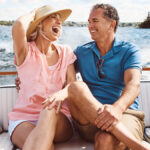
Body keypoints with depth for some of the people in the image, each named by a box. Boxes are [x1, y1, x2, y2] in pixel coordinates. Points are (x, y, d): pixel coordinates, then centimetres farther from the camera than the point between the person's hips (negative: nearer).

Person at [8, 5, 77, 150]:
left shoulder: (65, 52, 13)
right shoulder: (26, 51, 2)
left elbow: (72, 83, 1)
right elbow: (18, 26, -20)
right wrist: (32, 14, 3)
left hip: (58, 120, 3)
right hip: (24, 119, -3)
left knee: (49, 112, -34)